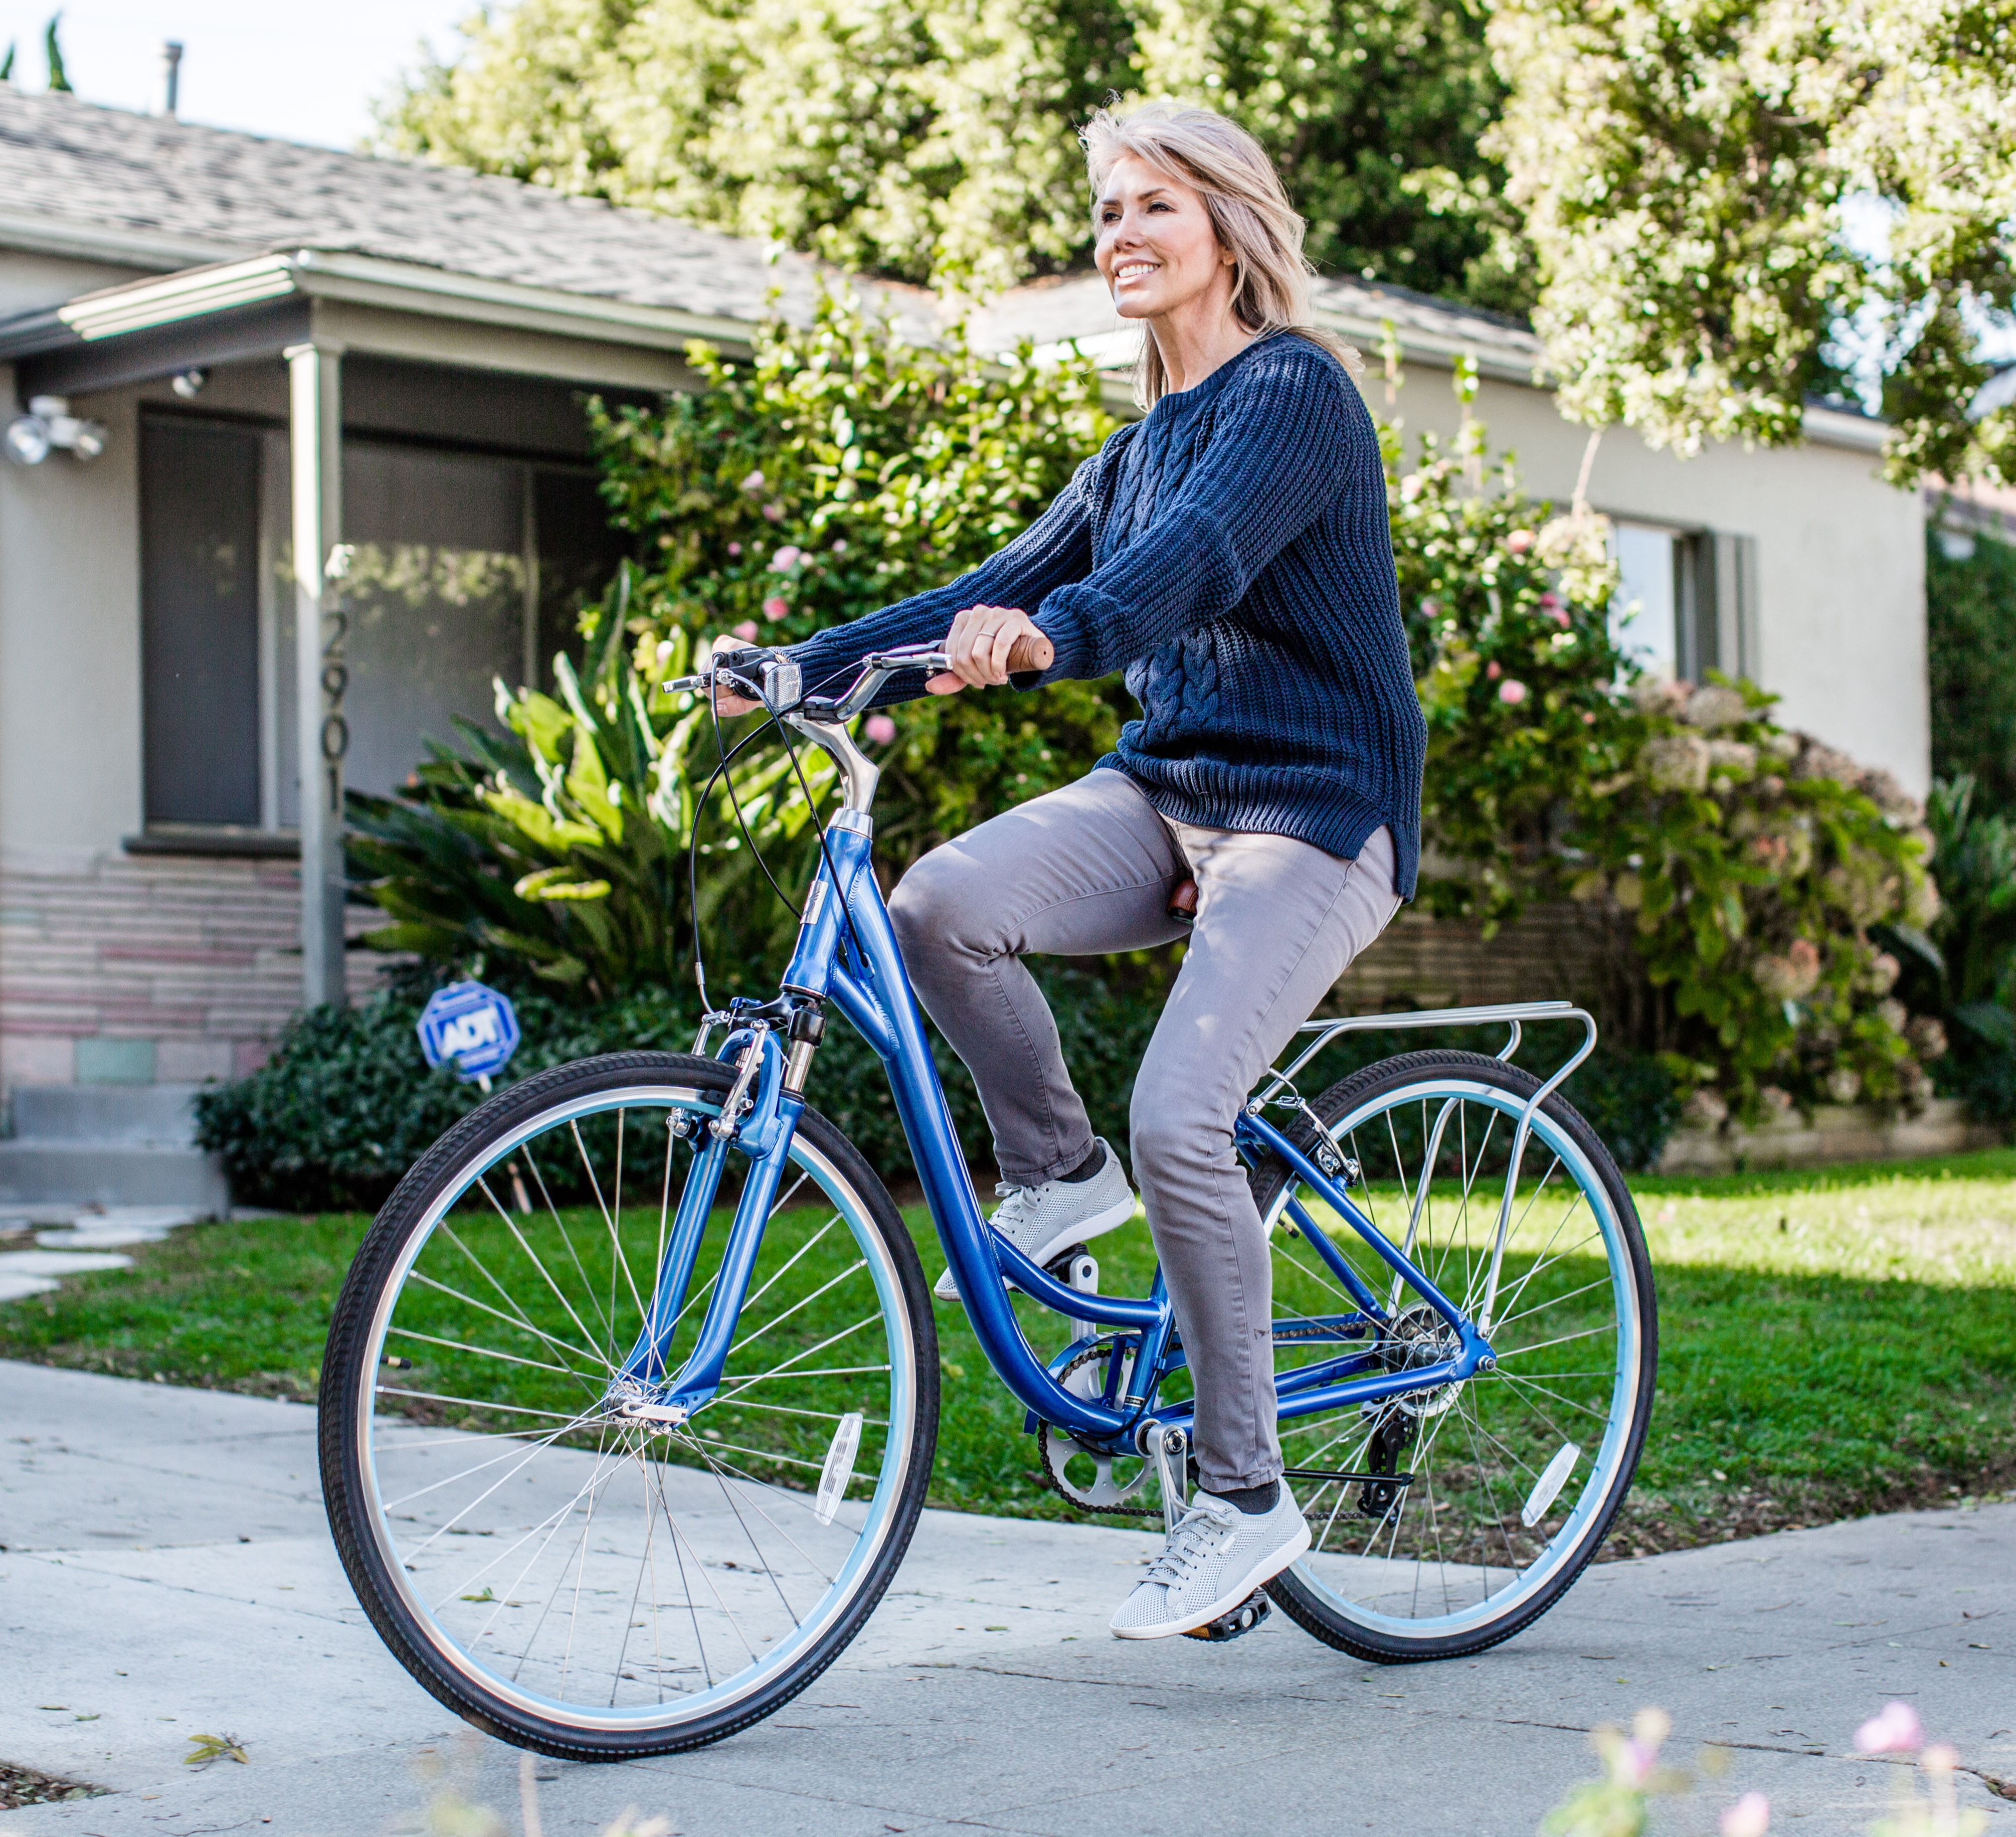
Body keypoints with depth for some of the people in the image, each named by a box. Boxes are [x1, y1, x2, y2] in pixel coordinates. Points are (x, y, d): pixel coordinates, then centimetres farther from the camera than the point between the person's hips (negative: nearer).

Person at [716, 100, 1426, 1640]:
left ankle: (1245, 1498, -8)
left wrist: (1042, 635, -47)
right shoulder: (1142, 448, 17)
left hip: (1313, 814, -7)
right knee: (943, 904, -23)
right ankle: (1057, 1173, 3)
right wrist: (801, 665, 3)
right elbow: (1002, 597, 14)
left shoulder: (1295, 390, -9)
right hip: (1163, 790, 7)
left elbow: (1193, 560, -28)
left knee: (1180, 1120, -24)